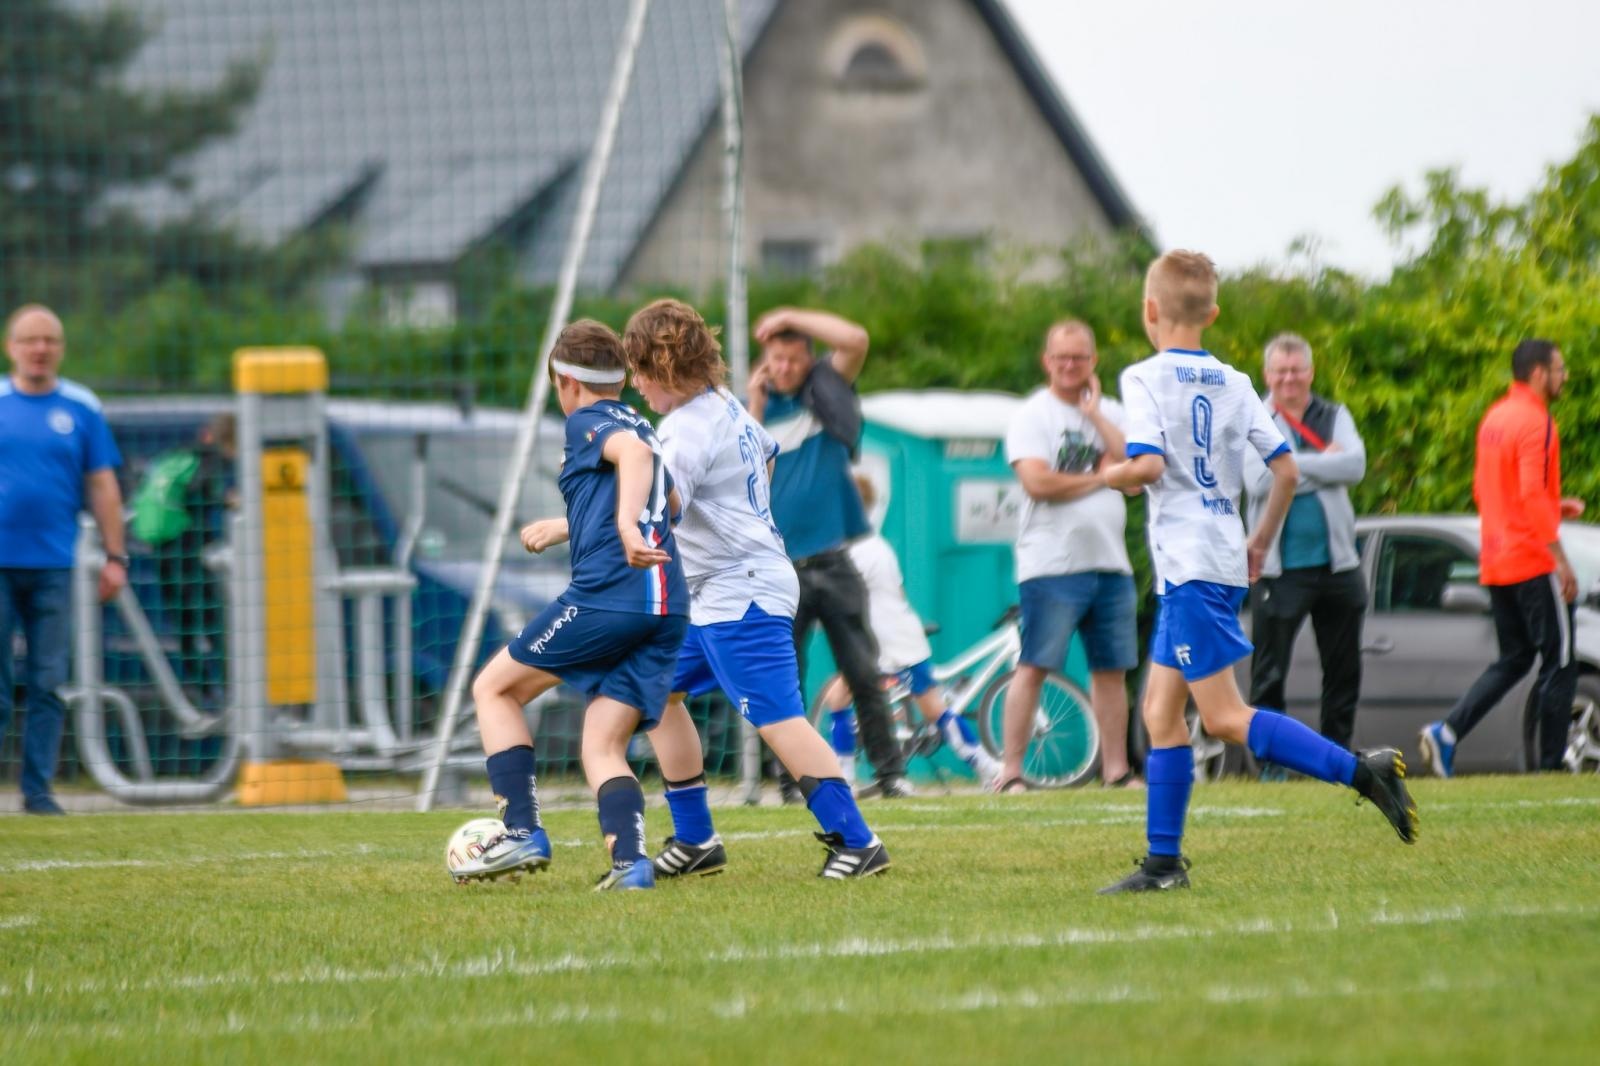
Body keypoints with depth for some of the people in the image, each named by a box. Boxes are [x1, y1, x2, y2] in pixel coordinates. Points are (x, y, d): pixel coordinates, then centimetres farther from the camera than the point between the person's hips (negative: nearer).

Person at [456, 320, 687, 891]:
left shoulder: (587, 421, 2)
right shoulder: (635, 425, 27)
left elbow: (634, 453, -22)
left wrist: (626, 526, -37)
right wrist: (564, 527, 61)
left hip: (606, 595, -8)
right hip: (668, 608, 8)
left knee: (494, 688, 10)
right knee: (603, 751, 6)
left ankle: (522, 833, 0)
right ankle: (629, 860, -19)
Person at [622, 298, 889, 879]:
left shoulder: (692, 429, -19)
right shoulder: (726, 406, 11)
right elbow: (767, 451, 32)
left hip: (742, 593, -11)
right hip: (711, 596, 11)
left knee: (778, 719, -13)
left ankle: (857, 841, -14)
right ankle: (695, 841, 17)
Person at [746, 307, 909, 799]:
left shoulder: (826, 391, 7)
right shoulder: (751, 410, 6)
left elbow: (856, 340, -8)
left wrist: (791, 317, -6)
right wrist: (756, 406, -7)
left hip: (832, 564, 0)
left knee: (863, 673, 0)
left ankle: (890, 771, 5)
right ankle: (793, 779, 3)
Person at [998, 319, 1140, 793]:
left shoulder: (1110, 413, 15)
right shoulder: (1033, 415, -1)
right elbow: (1037, 482, -15)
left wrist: (1094, 413, -2)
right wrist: (1099, 478, -4)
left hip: (1110, 563, 5)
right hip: (1052, 564, -5)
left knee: (1111, 669, 8)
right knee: (1033, 666, -9)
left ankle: (1116, 768, 15)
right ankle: (1011, 770, -8)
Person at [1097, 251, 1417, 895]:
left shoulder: (1146, 378, -7)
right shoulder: (1233, 384, 12)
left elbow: (1148, 464, -20)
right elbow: (1286, 469, 9)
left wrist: (1111, 475, 2)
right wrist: (1260, 543, 21)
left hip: (1189, 568, -8)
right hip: (1225, 559, 8)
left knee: (1225, 717, -9)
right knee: (1160, 710, 12)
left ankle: (1362, 771, -20)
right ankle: (1163, 861, 11)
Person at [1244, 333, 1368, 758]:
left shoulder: (1335, 417, 9)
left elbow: (1355, 465, -9)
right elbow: (1259, 480, -17)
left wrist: (1295, 465, -12)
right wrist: (1322, 464, -11)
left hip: (1336, 562, 4)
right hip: (1278, 567, -4)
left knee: (1344, 671, 9)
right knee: (1269, 674, -3)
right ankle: (1269, 764, 3)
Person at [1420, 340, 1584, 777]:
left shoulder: (1495, 418, 14)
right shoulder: (1535, 422, -14)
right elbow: (1532, 494, -22)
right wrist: (1560, 559, -22)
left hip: (1496, 564, 9)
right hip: (1534, 563, -9)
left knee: (1513, 660, 15)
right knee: (1560, 665, 0)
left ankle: (1447, 731, -2)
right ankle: (1551, 766, 0)